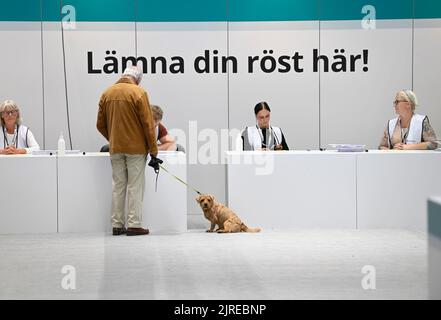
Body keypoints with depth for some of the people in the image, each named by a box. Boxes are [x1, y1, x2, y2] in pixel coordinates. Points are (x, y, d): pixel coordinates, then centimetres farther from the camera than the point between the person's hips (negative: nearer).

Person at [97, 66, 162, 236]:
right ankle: (134, 225, -2)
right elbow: (148, 124, -11)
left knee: (118, 186, 11)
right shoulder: (138, 92, -9)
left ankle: (117, 225, 11)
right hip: (136, 148, -4)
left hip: (115, 148, 5)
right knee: (135, 186, 0)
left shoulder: (107, 93, 6)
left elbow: (100, 125, 9)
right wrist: (153, 150, -7)